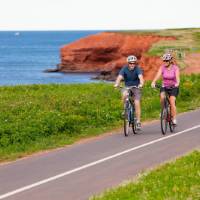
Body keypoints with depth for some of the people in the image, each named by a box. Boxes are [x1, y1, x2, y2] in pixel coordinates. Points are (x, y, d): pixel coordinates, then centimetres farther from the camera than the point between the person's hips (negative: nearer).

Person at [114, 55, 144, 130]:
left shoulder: (137, 69, -17)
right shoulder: (124, 69, -14)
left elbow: (140, 77, -34)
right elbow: (119, 77, -27)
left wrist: (141, 84, -55)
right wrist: (117, 84, -47)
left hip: (136, 87, -1)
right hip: (127, 87, 1)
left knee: (137, 103, -14)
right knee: (124, 95, -32)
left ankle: (138, 122, -7)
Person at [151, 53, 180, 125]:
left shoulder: (175, 68, -12)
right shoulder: (162, 67, -8)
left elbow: (177, 77, -26)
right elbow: (158, 75, -23)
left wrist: (177, 83, -48)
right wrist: (153, 82, -42)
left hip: (173, 87, -2)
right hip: (164, 86, 2)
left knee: (172, 102, -19)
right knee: (162, 97, -28)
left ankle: (174, 119, -8)